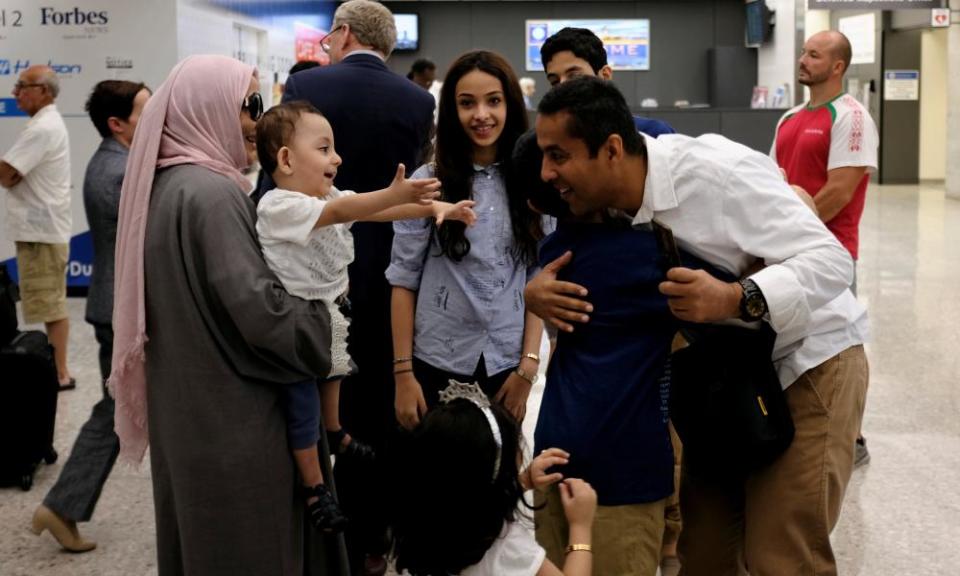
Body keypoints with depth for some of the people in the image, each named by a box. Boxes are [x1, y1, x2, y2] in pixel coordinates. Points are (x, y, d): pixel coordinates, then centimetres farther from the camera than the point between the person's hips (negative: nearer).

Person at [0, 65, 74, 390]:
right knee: (52, 304, 14)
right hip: (44, 226, 10)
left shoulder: (42, 128, -17)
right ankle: (56, 370, 22)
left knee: (50, 306, -5)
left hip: (40, 229, -10)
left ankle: (59, 374, 0)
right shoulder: (49, 123, 17)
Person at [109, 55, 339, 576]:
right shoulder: (213, 193, -20)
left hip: (182, 406, 9)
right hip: (230, 415, -9)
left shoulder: (162, 184, 8)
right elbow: (257, 309, -25)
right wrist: (325, 329, -11)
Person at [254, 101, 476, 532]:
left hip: (328, 312, 9)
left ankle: (334, 432, 56)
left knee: (332, 371, 30)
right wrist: (395, 194, -54)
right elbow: (340, 212, -41)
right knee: (302, 403, 3)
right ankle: (314, 487, 17)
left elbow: (375, 212, -9)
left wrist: (433, 207, -24)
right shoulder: (278, 206, -26)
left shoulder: (328, 197, 1)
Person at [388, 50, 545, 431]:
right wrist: (403, 372, -6)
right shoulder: (427, 182, -5)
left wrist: (528, 365, -3)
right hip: (437, 364, -1)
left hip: (507, 365, 2)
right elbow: (403, 280, -3)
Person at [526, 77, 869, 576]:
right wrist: (537, 292, -22)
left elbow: (831, 260, -28)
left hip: (810, 360, -6)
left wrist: (736, 300, -44)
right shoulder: (603, 205, -8)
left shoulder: (714, 171, -28)